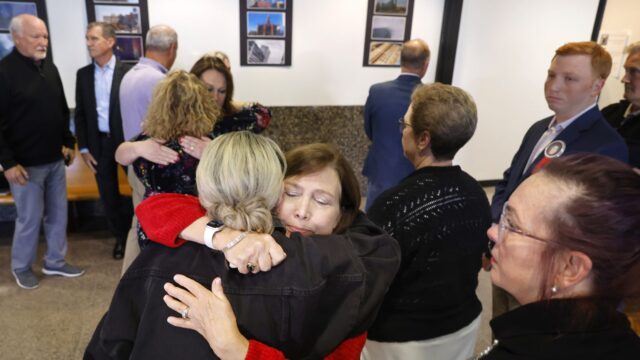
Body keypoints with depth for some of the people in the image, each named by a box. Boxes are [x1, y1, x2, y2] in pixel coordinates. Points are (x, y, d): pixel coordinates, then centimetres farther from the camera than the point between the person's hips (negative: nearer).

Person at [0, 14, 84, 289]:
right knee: (30, 218, 4)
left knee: (58, 214, 12)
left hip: (55, 160, 6)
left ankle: (55, 262, 28)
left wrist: (68, 142, 15)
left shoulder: (50, 68, 8)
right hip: (26, 163, -6)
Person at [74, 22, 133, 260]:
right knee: (109, 195, 11)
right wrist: (84, 148, 3)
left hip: (128, 140, -4)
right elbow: (80, 113, 8)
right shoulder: (83, 74, 6)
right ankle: (121, 236, 29)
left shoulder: (128, 72, -6)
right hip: (99, 142, 4)